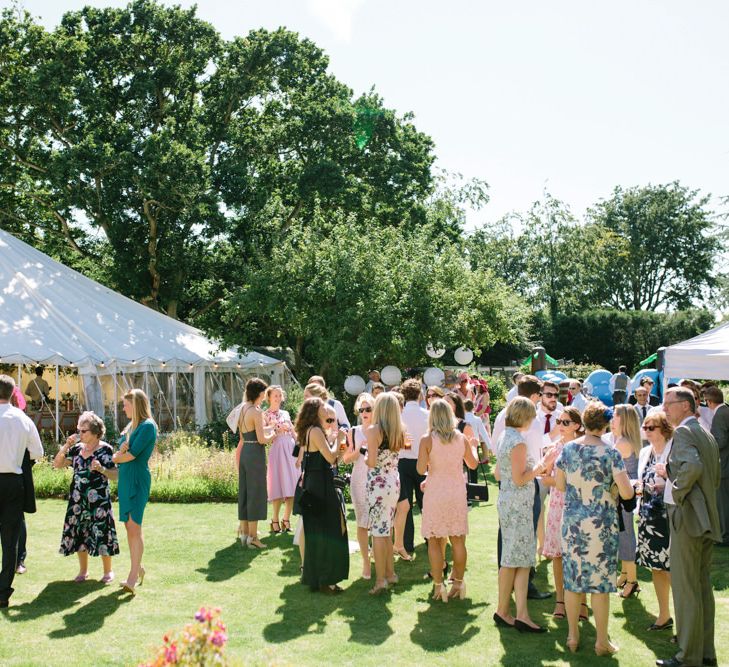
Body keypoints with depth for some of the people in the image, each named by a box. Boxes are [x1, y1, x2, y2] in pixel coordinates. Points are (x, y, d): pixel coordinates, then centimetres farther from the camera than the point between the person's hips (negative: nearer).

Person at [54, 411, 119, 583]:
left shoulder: (105, 449, -6)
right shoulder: (77, 448, 8)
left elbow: (115, 475, -8)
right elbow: (57, 464, 9)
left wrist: (101, 469, -26)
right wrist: (66, 446, -3)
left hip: (99, 500, -5)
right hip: (78, 500, 5)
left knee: (101, 535, -2)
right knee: (79, 534, 9)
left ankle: (108, 571, 13)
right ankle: (83, 570, 25)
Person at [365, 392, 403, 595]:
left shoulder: (373, 430, -12)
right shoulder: (399, 432, 6)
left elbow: (372, 462, -16)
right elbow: (394, 457, 11)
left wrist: (363, 456, 2)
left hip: (378, 483, -6)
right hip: (394, 481, 7)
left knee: (378, 531, -2)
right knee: (386, 530, 18)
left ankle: (381, 580, -1)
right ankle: (390, 574, 25)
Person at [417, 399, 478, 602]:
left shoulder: (427, 440, -10)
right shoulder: (461, 438, 1)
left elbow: (421, 470, -11)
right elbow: (473, 464, 14)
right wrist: (473, 447, 31)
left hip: (435, 493, -3)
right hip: (458, 493, 3)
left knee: (434, 541, 4)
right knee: (458, 540, 10)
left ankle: (439, 585, 2)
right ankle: (458, 583, 14)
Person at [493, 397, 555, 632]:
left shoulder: (505, 437, 12)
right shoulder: (518, 441, -16)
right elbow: (519, 479, -20)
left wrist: (534, 470, 21)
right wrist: (539, 467, -7)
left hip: (506, 500, 10)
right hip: (518, 504, -10)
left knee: (521, 559, 8)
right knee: (515, 559, -1)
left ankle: (521, 615, 7)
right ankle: (503, 611, 8)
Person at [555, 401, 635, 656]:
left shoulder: (568, 449, -2)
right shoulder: (610, 453, -13)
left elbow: (560, 485, 6)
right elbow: (627, 493, -15)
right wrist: (612, 484, 6)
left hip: (572, 522, 3)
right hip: (601, 525, -3)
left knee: (572, 578, 11)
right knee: (600, 581, 6)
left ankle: (573, 636, 21)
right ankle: (601, 641, 14)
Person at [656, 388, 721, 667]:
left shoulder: (683, 432, -13)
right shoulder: (707, 436, 15)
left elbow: (693, 466, -32)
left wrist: (677, 491, -17)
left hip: (687, 518, -9)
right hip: (707, 521, 9)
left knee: (685, 590, -3)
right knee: (703, 586, 15)